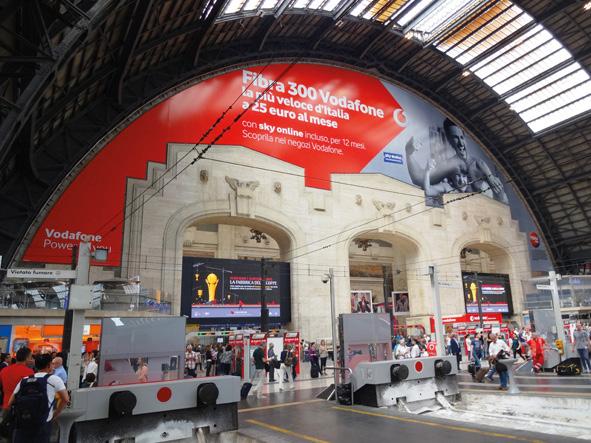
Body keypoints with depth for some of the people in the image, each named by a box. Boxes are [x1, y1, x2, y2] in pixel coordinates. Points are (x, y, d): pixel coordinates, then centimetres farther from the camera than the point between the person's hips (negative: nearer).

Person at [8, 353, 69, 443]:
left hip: (21, 425, 4)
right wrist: (54, 415, 8)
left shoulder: (24, 380, 11)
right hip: (41, 426, -4)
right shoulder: (54, 379, -1)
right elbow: (65, 399, -5)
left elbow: (10, 403, 13)